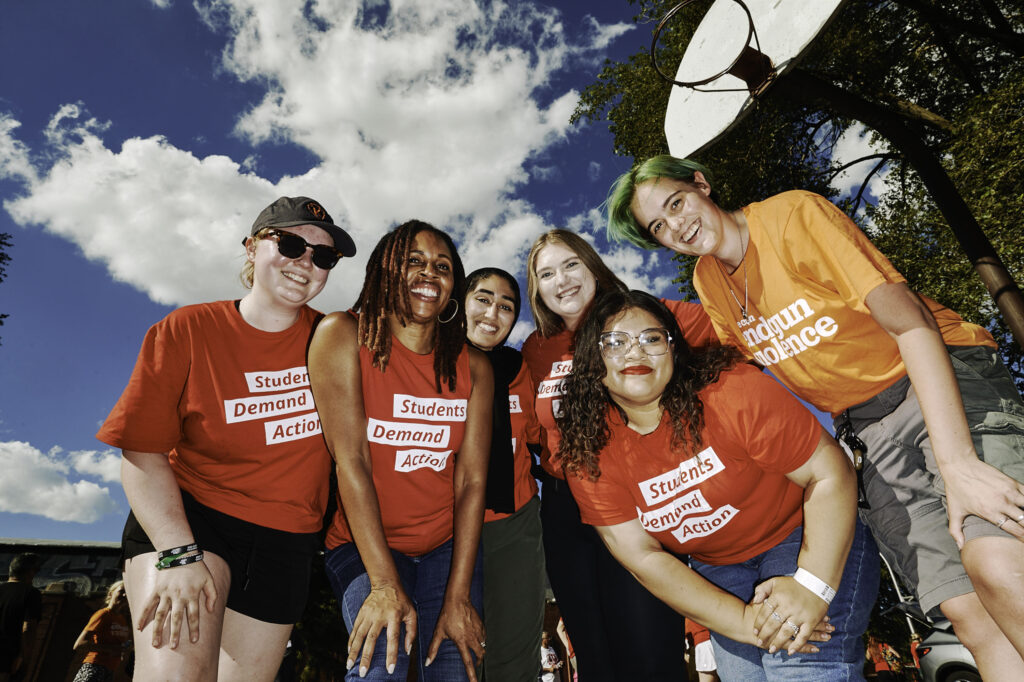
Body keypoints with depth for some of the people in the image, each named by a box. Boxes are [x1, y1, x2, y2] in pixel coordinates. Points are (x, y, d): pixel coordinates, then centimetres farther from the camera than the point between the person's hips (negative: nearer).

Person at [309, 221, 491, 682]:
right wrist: (384, 583, -19)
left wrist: (459, 597, -12)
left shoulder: (473, 367, -2)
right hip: (363, 545, -2)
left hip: (448, 547, 3)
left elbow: (471, 479, -6)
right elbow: (350, 458, -16)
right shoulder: (343, 336, -10)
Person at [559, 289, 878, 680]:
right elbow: (644, 557, -13)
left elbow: (829, 472, -18)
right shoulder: (587, 454, -14)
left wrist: (811, 586, -28)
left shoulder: (730, 391, -24)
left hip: (803, 537, -3)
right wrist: (743, 621, -22)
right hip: (716, 569, 3)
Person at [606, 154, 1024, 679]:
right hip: (867, 432, 4)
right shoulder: (708, 283, 4)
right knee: (967, 611, -9)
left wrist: (958, 463, -27)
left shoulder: (793, 214, -14)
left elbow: (911, 322, -20)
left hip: (945, 382, -4)